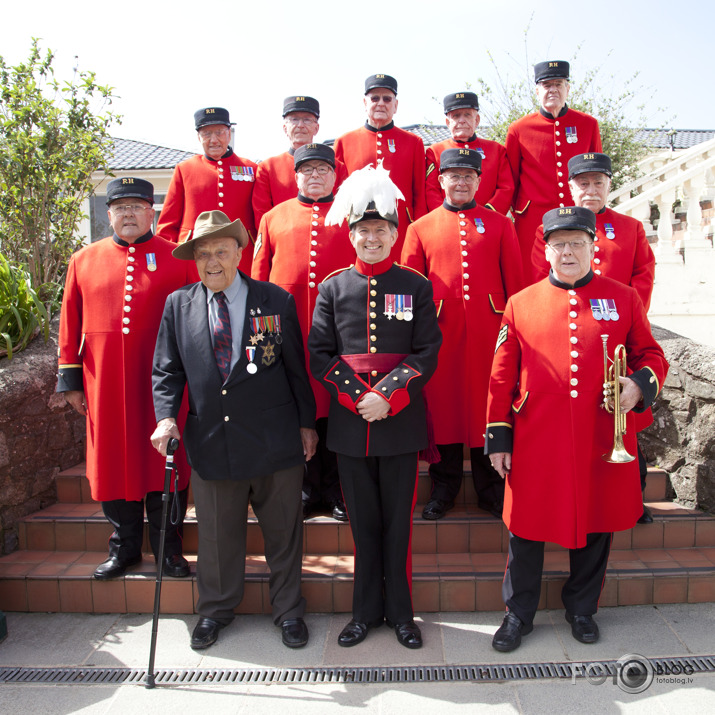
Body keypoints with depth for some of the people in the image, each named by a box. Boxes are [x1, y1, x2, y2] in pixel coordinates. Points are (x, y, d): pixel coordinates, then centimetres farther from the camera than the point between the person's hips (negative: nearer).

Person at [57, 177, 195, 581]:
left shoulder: (177, 259, 2)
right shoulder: (83, 261, 9)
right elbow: (71, 324, 10)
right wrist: (71, 378, 7)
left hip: (161, 381, -2)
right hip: (106, 385, 3)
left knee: (164, 461, 5)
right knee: (114, 462, 10)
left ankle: (169, 547, 20)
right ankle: (125, 547, 27)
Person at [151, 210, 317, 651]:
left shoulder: (277, 300, -1)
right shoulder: (178, 305, 4)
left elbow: (296, 367, 4)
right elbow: (167, 371, 7)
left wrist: (306, 422, 5)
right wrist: (166, 416, -8)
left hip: (276, 442, -1)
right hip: (210, 441, 1)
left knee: (283, 532, 13)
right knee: (217, 535, 16)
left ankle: (289, 611, 34)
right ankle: (215, 611, 39)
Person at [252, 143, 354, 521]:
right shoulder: (273, 218, 12)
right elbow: (258, 275, 11)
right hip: (287, 327, 1)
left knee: (336, 405, 4)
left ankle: (334, 488, 19)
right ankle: (305, 487, 21)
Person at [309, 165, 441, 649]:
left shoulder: (417, 287, 2)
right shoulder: (333, 288, 5)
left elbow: (427, 354, -3)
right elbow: (319, 354, 1)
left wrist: (389, 395, -15)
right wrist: (356, 396, -11)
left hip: (401, 423, -1)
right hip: (349, 423, 1)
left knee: (398, 521, 9)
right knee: (364, 522, 12)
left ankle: (400, 612, 27)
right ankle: (367, 611, 29)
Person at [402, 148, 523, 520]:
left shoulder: (499, 224, 9)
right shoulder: (420, 228, 8)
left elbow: (515, 279, 8)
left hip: (488, 331, 0)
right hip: (440, 333, 0)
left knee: (488, 404, 6)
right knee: (442, 405, 6)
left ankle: (491, 489, 22)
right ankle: (444, 487, 23)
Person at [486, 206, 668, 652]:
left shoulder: (624, 299, 5)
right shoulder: (520, 304, 3)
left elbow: (651, 355, 11)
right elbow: (503, 376, 3)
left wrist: (640, 384, -12)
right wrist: (498, 438, 1)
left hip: (603, 442, 1)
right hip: (536, 442, -1)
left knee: (597, 525, 14)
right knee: (526, 526, 7)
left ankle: (582, 609, 38)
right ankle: (519, 614, 28)